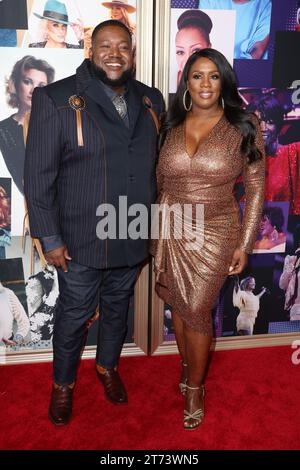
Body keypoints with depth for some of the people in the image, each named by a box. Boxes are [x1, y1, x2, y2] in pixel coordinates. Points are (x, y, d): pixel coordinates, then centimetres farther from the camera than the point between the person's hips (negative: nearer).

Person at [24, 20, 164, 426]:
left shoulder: (151, 101, 3)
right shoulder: (57, 101, -13)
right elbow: (39, 176, -12)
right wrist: (50, 239, -12)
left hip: (133, 239, 4)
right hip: (81, 241, -4)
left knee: (118, 308, 22)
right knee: (74, 314, 13)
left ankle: (108, 366, 49)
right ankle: (63, 383, 39)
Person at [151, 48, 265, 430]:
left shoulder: (243, 128, -5)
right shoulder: (171, 127, 3)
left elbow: (256, 188, -4)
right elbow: (160, 183, 8)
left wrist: (244, 244, -7)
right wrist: (156, 235, 8)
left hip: (214, 235, -3)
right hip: (170, 231, 3)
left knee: (197, 311, 1)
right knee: (178, 305, 14)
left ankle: (194, 388, 24)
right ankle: (187, 365, 39)